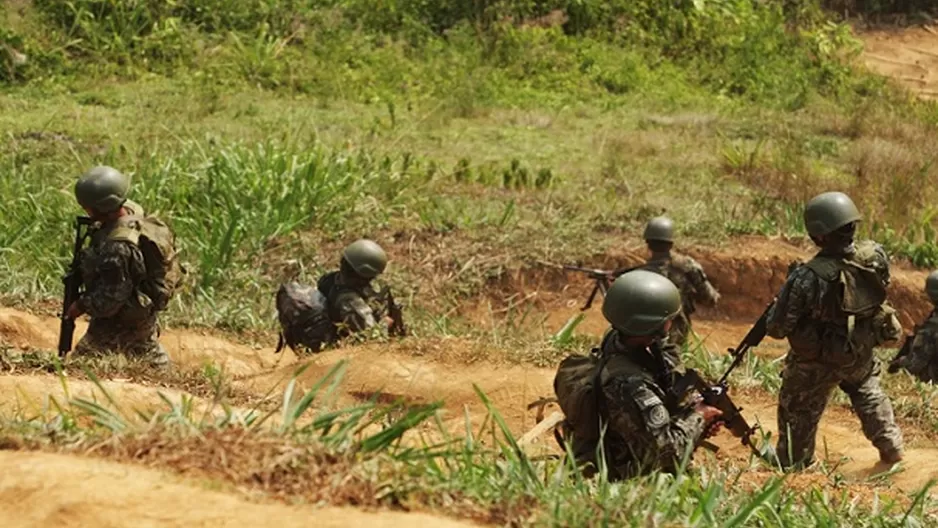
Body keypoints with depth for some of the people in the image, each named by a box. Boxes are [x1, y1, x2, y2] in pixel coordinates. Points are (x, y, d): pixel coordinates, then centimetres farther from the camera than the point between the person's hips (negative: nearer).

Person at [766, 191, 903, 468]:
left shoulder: (807, 277, -34)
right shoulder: (875, 256, -21)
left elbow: (777, 328, -25)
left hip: (819, 362, -4)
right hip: (862, 352, 4)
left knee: (799, 413, 18)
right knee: (870, 395, 33)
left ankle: (792, 467, 31)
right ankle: (892, 448, 42)